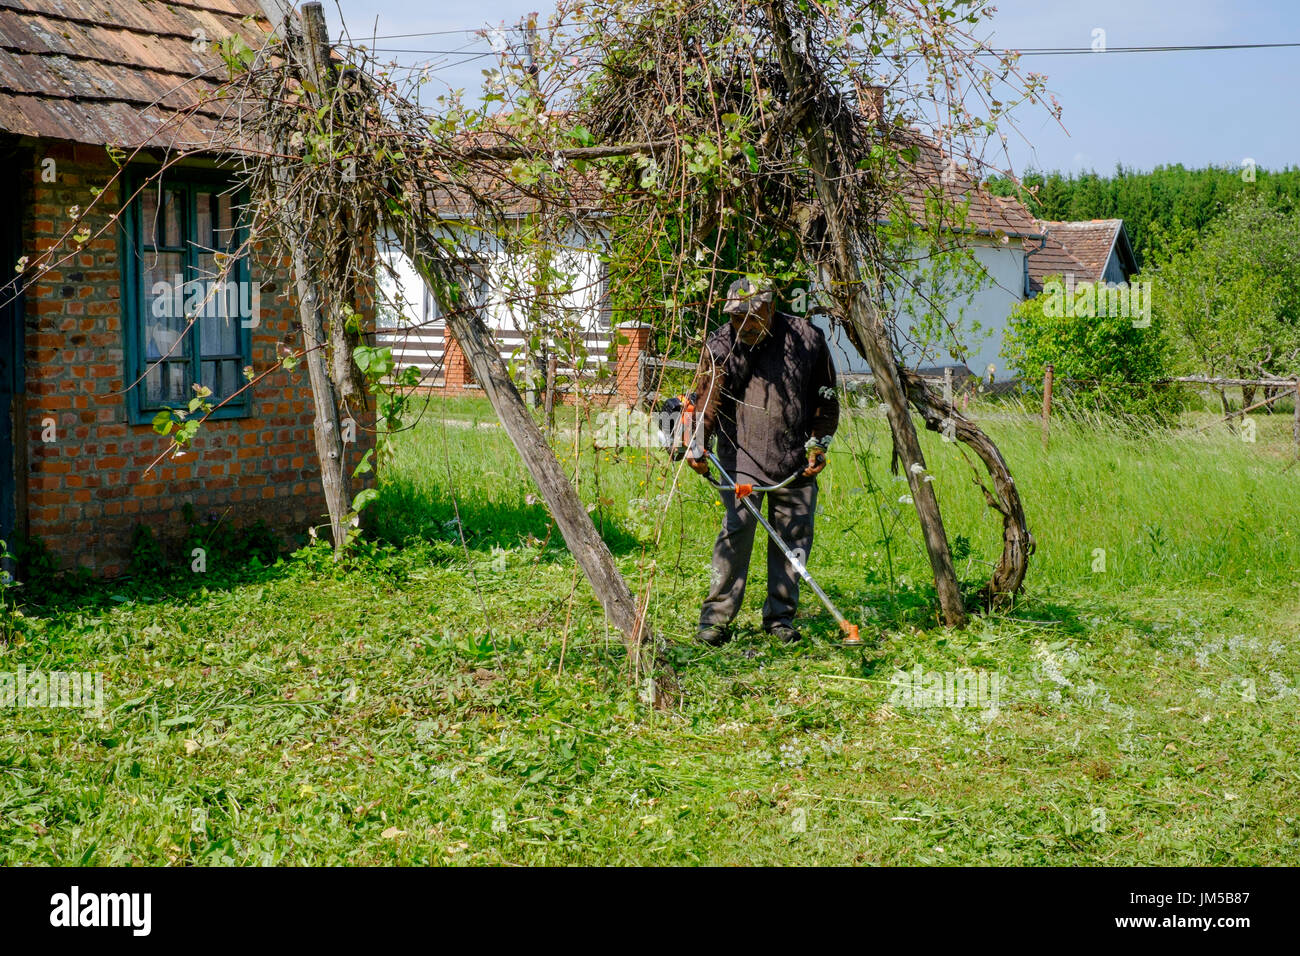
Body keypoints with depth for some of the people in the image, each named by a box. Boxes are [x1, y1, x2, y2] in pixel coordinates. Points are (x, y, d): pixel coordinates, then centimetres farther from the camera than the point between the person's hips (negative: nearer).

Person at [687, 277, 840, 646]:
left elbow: (825, 399, 12)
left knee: (794, 538, 5)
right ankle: (716, 618, -7)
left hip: (796, 462, 2)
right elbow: (707, 397, -7)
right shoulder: (721, 345, 1)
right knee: (736, 530, -12)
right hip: (742, 455, -2)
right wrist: (697, 443, -22)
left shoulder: (807, 338, 3)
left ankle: (780, 619, 17)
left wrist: (818, 445, 5)